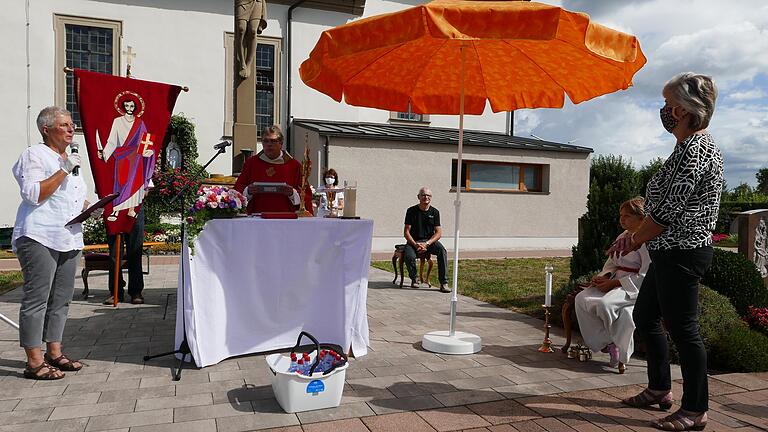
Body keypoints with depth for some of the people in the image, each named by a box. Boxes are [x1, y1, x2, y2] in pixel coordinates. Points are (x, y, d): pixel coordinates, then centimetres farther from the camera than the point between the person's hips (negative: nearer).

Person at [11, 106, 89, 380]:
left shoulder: (71, 159, 22)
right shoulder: (34, 155, -4)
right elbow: (33, 194, -16)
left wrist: (89, 207, 12)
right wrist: (63, 170, -17)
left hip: (69, 239, 9)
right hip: (40, 238, -8)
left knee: (61, 299, 11)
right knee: (36, 299, -6)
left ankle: (54, 353, 20)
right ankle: (34, 363, -2)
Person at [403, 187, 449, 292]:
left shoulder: (434, 212, 5)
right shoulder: (411, 211, 0)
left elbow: (438, 233, 0)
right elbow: (406, 232, -2)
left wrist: (426, 244, -16)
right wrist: (415, 244, -18)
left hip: (430, 241, 1)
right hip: (413, 241, -1)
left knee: (442, 252, -28)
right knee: (409, 256, -32)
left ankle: (444, 283, -22)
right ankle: (413, 279, -2)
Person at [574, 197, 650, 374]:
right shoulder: (623, 236, 15)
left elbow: (644, 276, -17)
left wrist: (613, 283, -18)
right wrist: (603, 276, 0)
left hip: (636, 287, -8)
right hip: (616, 283, 8)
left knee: (605, 304, -33)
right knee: (582, 299, -13)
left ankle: (619, 345, -8)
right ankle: (606, 342, -8)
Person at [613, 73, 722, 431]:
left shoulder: (693, 149, -18)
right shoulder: (695, 145, 15)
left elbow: (668, 210, -21)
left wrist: (634, 241, -7)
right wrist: (637, 236, 11)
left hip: (681, 253, -11)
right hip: (673, 252, 11)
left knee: (682, 327, -1)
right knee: (645, 317, 18)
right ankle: (659, 390, 31)